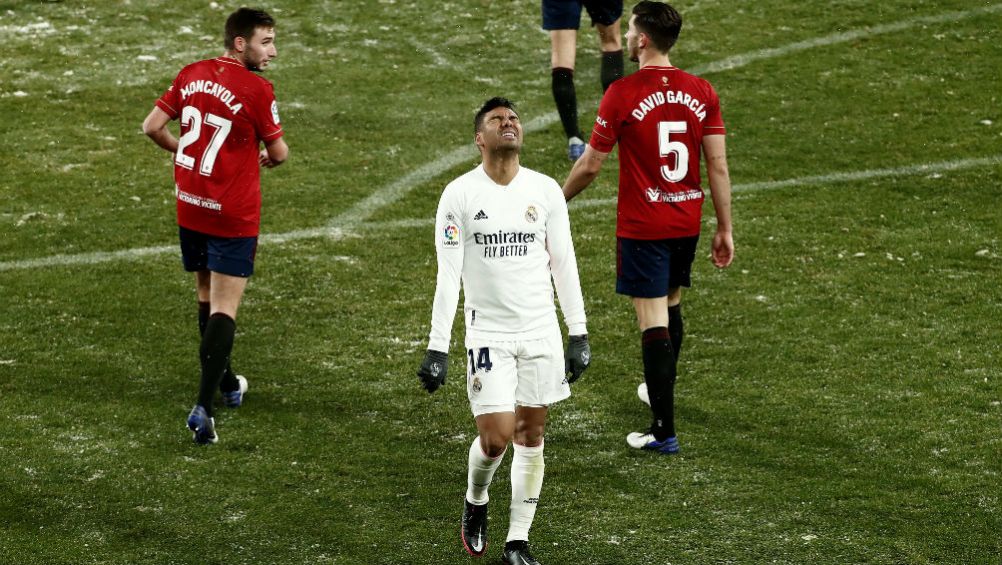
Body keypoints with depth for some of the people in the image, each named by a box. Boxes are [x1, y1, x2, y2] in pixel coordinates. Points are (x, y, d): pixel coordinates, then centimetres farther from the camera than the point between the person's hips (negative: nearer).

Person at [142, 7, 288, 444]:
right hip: (233, 216, -7)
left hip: (189, 207, 7)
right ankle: (203, 407, -16)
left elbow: (152, 126, 6)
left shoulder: (192, 75, 2)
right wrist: (268, 157, 18)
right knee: (224, 309, -5)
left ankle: (225, 383, 38)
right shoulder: (257, 90, -16)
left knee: (207, 297, 22)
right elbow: (278, 153, -6)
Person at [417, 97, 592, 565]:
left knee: (531, 438, 5)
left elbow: (564, 264, 8)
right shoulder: (460, 194, -6)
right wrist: (437, 348, -9)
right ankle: (475, 502, 21)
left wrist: (578, 333, 5)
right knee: (496, 437, -10)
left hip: (541, 333, 3)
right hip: (488, 333, -3)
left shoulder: (546, 190, 2)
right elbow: (448, 276, -6)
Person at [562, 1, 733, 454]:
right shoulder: (701, 92, -2)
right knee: (670, 305, 25)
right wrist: (725, 229, 6)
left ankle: (664, 429, -5)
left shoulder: (623, 94, -15)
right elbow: (718, 166, -1)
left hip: (641, 227, -5)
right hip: (687, 223, 6)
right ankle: (661, 390, 45)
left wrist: (558, 202, 9)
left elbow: (590, 166, -8)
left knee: (654, 323, -4)